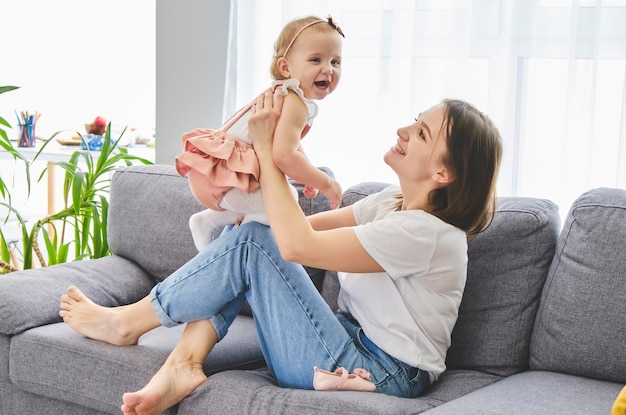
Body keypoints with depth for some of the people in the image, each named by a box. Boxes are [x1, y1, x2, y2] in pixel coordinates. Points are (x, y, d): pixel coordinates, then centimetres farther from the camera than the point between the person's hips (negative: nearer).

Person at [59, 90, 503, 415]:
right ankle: (184, 363, -10)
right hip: (353, 342, 9)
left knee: (253, 243, -14)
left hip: (374, 377, -9)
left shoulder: (429, 234, -22)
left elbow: (296, 244, -25)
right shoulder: (395, 202, 7)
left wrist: (266, 146, -19)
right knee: (244, 232, 1)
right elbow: (306, 225, 5)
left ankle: (126, 322, 3)